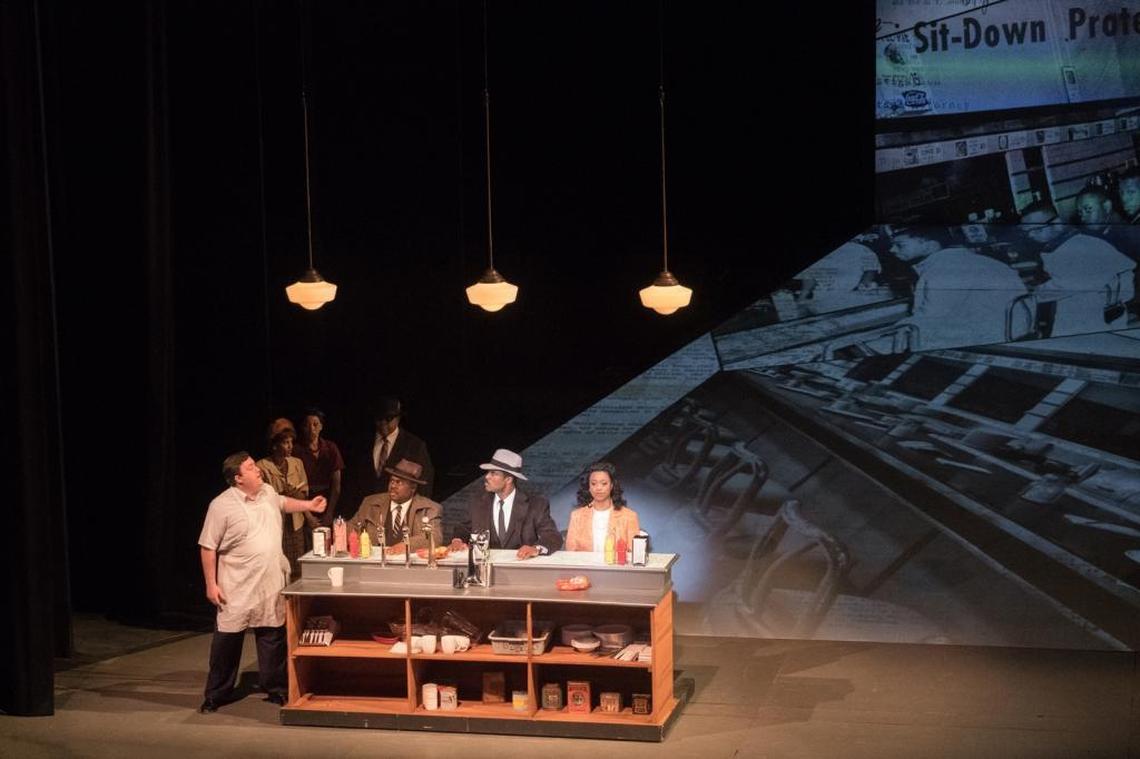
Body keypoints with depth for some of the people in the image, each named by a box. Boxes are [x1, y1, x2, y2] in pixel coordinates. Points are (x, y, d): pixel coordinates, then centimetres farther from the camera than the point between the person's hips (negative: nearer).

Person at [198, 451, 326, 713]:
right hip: (237, 588, -5)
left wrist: (309, 505, 16)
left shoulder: (268, 492, 4)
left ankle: (276, 689, 25)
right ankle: (217, 694, 17)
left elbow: (283, 503, 29)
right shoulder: (221, 506, -14)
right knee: (227, 640, 3)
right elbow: (207, 548, -11)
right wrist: (211, 584, -12)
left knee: (273, 637, 12)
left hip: (271, 584, 5)